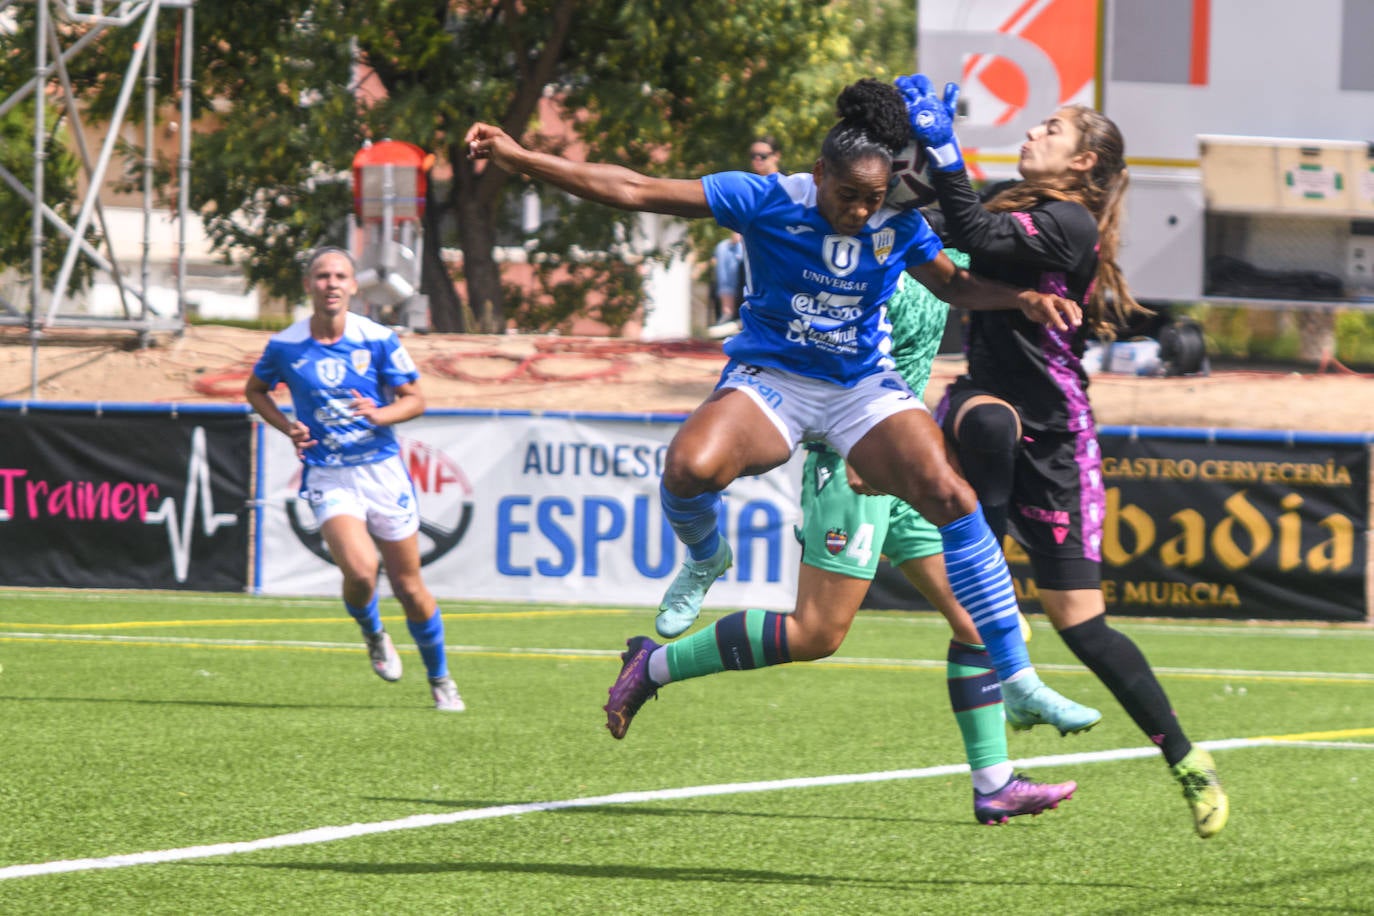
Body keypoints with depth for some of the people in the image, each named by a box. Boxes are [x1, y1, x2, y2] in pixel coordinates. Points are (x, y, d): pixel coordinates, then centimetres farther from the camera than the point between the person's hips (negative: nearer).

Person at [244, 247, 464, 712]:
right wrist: (287, 426, -1)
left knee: (409, 587, 6)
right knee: (360, 571, -24)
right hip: (327, 477, -1)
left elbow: (415, 399, 2)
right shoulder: (285, 346, -3)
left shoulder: (378, 339, -5)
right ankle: (373, 635, 10)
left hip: (383, 471, 1)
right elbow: (255, 389, 16)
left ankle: (440, 679, 28)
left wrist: (380, 414, -18)